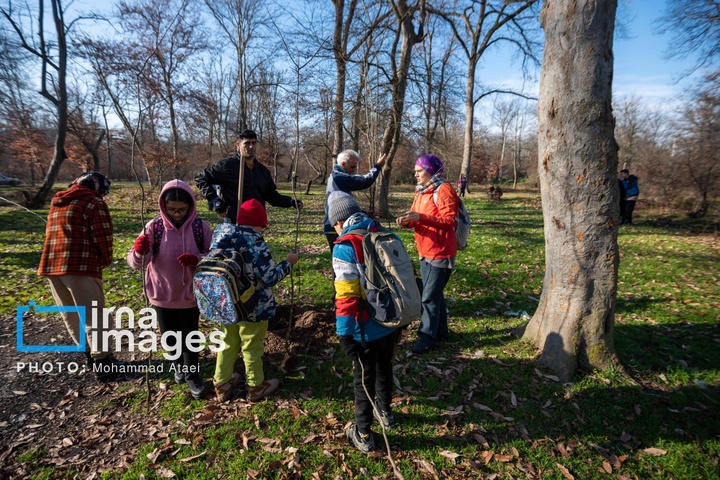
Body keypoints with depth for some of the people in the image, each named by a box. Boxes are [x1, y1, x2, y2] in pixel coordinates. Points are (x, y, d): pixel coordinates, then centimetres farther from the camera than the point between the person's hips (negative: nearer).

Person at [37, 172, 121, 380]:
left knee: (70, 316, 17)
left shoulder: (57, 201, 21)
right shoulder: (94, 202, -3)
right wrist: (106, 260, 7)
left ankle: (89, 353, 28)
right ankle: (101, 361, 5)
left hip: (50, 266, 7)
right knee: (93, 316, 1)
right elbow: (103, 237, -9)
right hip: (80, 266, -7)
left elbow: (53, 233, 23)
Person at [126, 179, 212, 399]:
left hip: (190, 294, -1)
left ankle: (192, 375, 31)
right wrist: (139, 252, -36)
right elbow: (135, 262, -12)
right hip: (162, 295, 1)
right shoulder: (154, 227, -11)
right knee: (170, 337, 19)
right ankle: (178, 364, 46)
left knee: (189, 337, 10)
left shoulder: (200, 227, -11)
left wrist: (196, 259, -25)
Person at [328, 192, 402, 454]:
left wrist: (344, 333, -14)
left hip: (367, 330, -6)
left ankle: (363, 435, 28)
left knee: (364, 379, 13)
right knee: (384, 369, 27)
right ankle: (385, 412, 49)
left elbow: (346, 295, -22)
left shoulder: (344, 247, -17)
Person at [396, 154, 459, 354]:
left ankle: (427, 338, 6)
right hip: (425, 251, 9)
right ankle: (440, 331, 31)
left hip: (440, 252, -9)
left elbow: (449, 221, -22)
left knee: (430, 297, -5)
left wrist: (421, 217, -32)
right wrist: (407, 221, -10)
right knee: (435, 293, 17)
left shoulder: (444, 190, -15)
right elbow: (418, 219, 14)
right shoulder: (421, 190, 13)